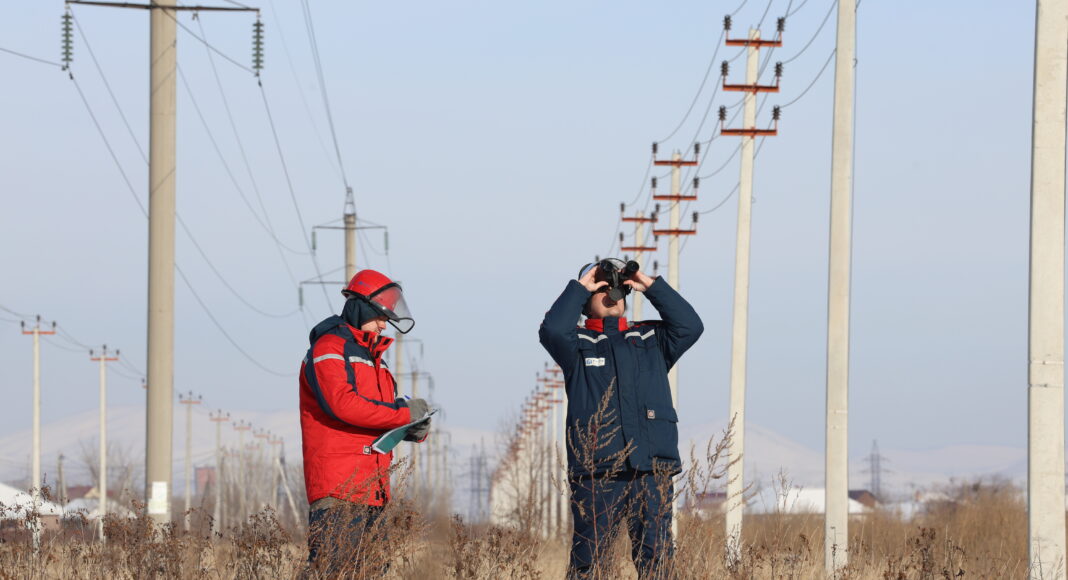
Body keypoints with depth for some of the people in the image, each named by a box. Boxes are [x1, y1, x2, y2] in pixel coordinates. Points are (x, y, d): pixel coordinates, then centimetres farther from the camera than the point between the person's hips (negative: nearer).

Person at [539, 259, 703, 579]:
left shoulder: (651, 339, 20)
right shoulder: (577, 344, 12)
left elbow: (690, 326, 6)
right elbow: (552, 330, -9)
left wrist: (651, 287, 6)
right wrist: (579, 288, 1)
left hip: (652, 471, 2)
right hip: (596, 473, -2)